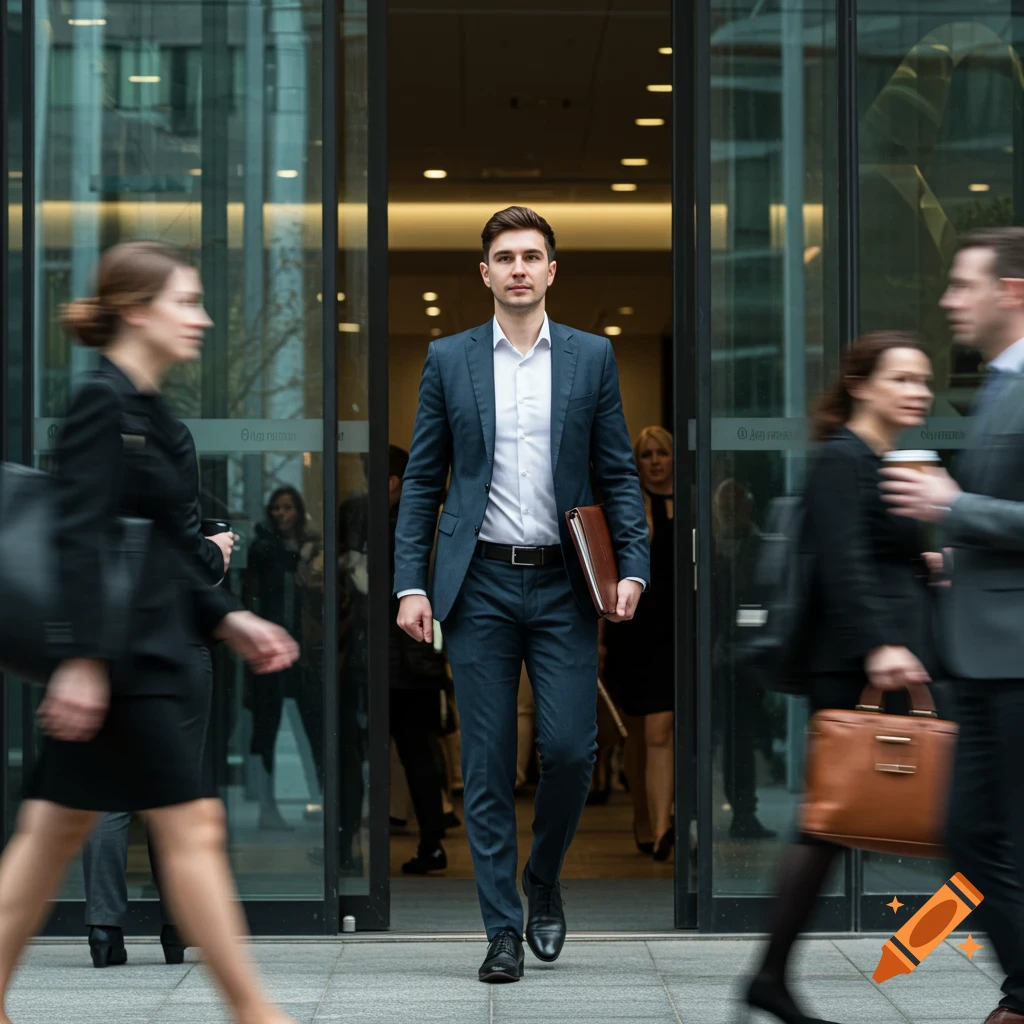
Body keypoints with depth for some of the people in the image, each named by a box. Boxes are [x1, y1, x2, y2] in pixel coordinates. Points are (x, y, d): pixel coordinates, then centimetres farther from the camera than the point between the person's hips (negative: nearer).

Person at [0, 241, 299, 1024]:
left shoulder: (145, 409, 15)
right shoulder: (103, 403, -13)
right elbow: (79, 539, -21)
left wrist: (228, 621, 17)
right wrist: (82, 658, -26)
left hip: (148, 653, 10)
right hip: (119, 657, -10)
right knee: (192, 825, -3)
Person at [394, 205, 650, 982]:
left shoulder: (593, 356, 6)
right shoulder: (449, 359, 6)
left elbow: (619, 473, 7)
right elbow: (423, 478, 6)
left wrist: (634, 566, -6)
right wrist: (410, 583, -2)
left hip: (563, 583, 0)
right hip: (480, 583, 0)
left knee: (570, 747, -5)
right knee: (488, 766, 1)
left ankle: (544, 879, 23)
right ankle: (504, 930, 10)